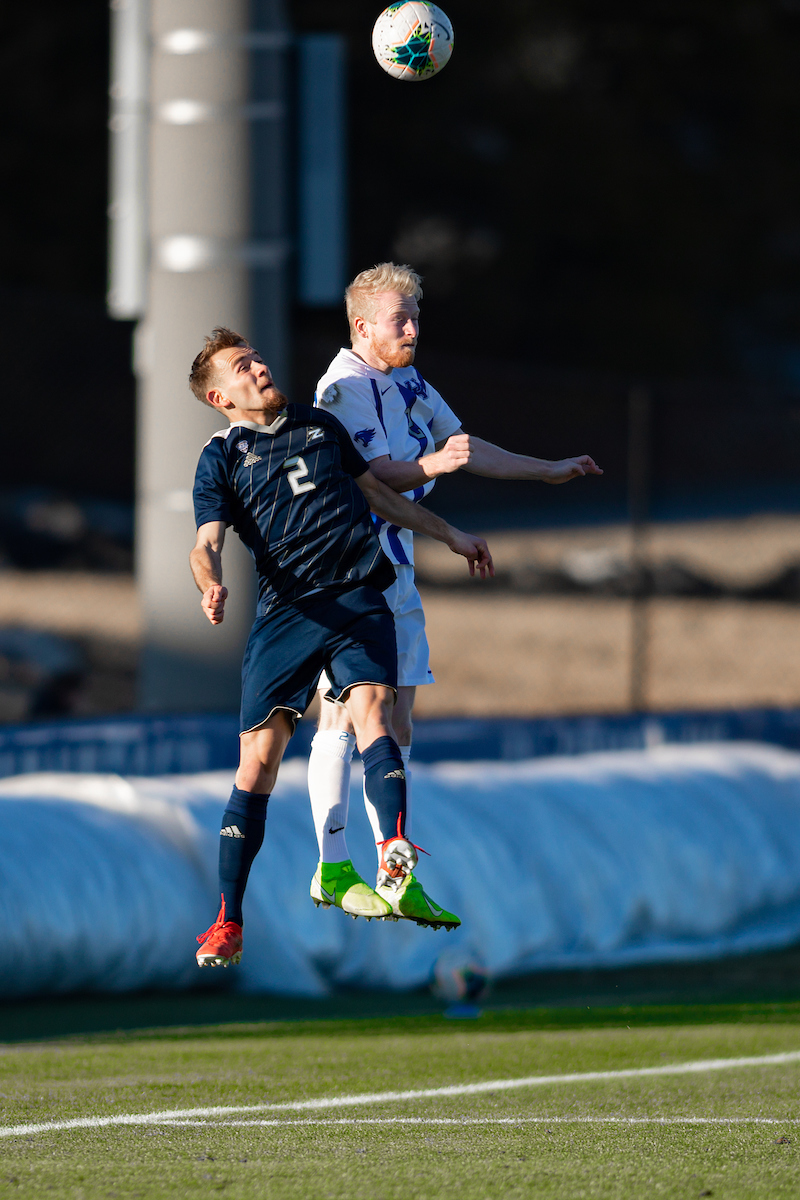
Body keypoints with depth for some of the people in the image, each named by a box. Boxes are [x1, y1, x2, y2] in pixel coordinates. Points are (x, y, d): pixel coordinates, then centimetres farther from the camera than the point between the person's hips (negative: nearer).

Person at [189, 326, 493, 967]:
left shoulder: (320, 426, 19)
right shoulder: (221, 459, 7)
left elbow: (378, 493, 33)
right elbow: (207, 541, -6)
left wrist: (451, 535, 38)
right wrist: (211, 583, -29)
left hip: (358, 598, 2)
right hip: (285, 613, -2)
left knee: (369, 715, -23)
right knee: (258, 757, -6)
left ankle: (396, 850, -43)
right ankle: (228, 922, 1)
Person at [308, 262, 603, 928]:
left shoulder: (407, 382, 15)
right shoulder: (343, 388, -13)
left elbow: (467, 447, 27)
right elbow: (379, 474, -22)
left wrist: (547, 471, 32)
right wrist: (434, 464, -40)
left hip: (395, 567, 9)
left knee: (396, 724, 8)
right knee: (344, 717, -9)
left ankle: (397, 875, 11)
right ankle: (333, 868, -6)